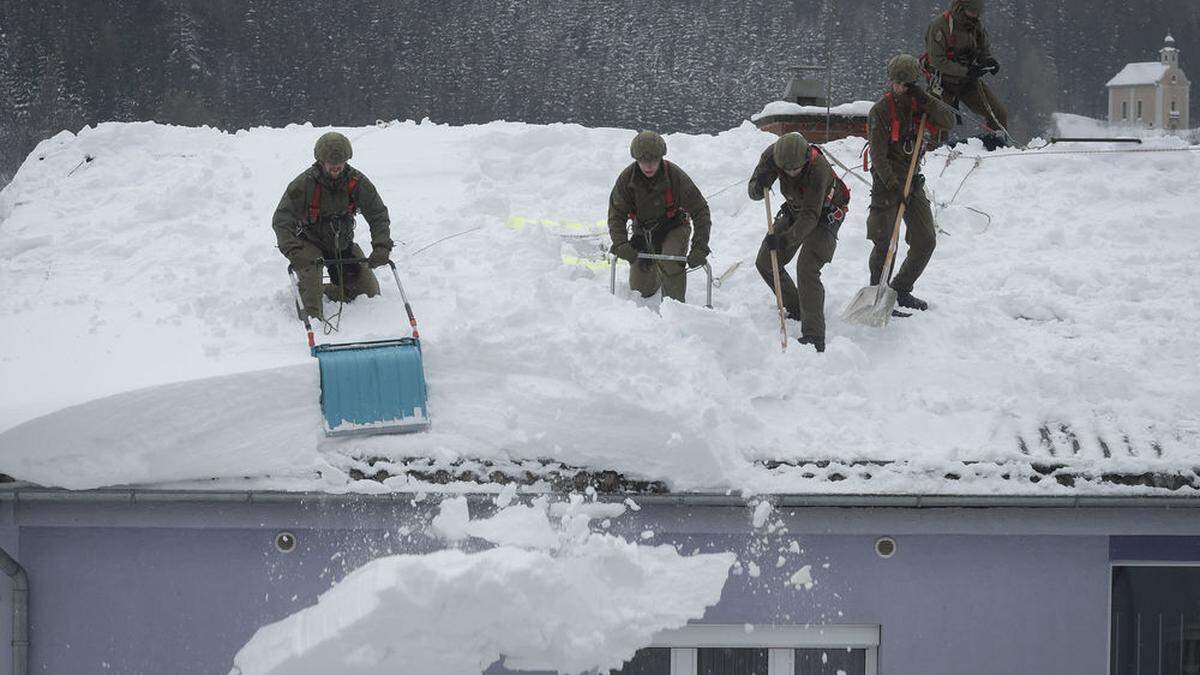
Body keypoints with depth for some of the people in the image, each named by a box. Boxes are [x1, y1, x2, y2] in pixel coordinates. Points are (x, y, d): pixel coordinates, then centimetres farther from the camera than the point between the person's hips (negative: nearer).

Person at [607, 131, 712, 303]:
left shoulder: (676, 176, -23)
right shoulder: (627, 179, -17)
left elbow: (700, 211, -19)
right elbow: (616, 215, -12)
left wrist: (700, 247, -28)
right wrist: (620, 244, -30)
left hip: (674, 228, -3)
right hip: (643, 230, 3)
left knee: (670, 263, -34)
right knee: (641, 290, 2)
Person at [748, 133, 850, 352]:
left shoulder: (818, 168, -39)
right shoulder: (772, 155, -23)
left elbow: (810, 215, -40)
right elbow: (754, 193, -16)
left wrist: (786, 238, -53)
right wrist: (760, 185, -40)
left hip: (825, 215, -7)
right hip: (794, 210, 7)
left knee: (807, 268, -24)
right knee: (765, 264, 10)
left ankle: (814, 336, -28)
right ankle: (795, 309, 30)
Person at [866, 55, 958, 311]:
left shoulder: (919, 106, 4)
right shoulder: (881, 110, -12)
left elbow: (949, 122, -7)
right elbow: (878, 155, -15)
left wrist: (926, 101, -18)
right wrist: (893, 185, -21)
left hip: (913, 180, 6)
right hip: (887, 182, -6)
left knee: (926, 241, 6)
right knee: (884, 243, -10)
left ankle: (901, 290, 21)